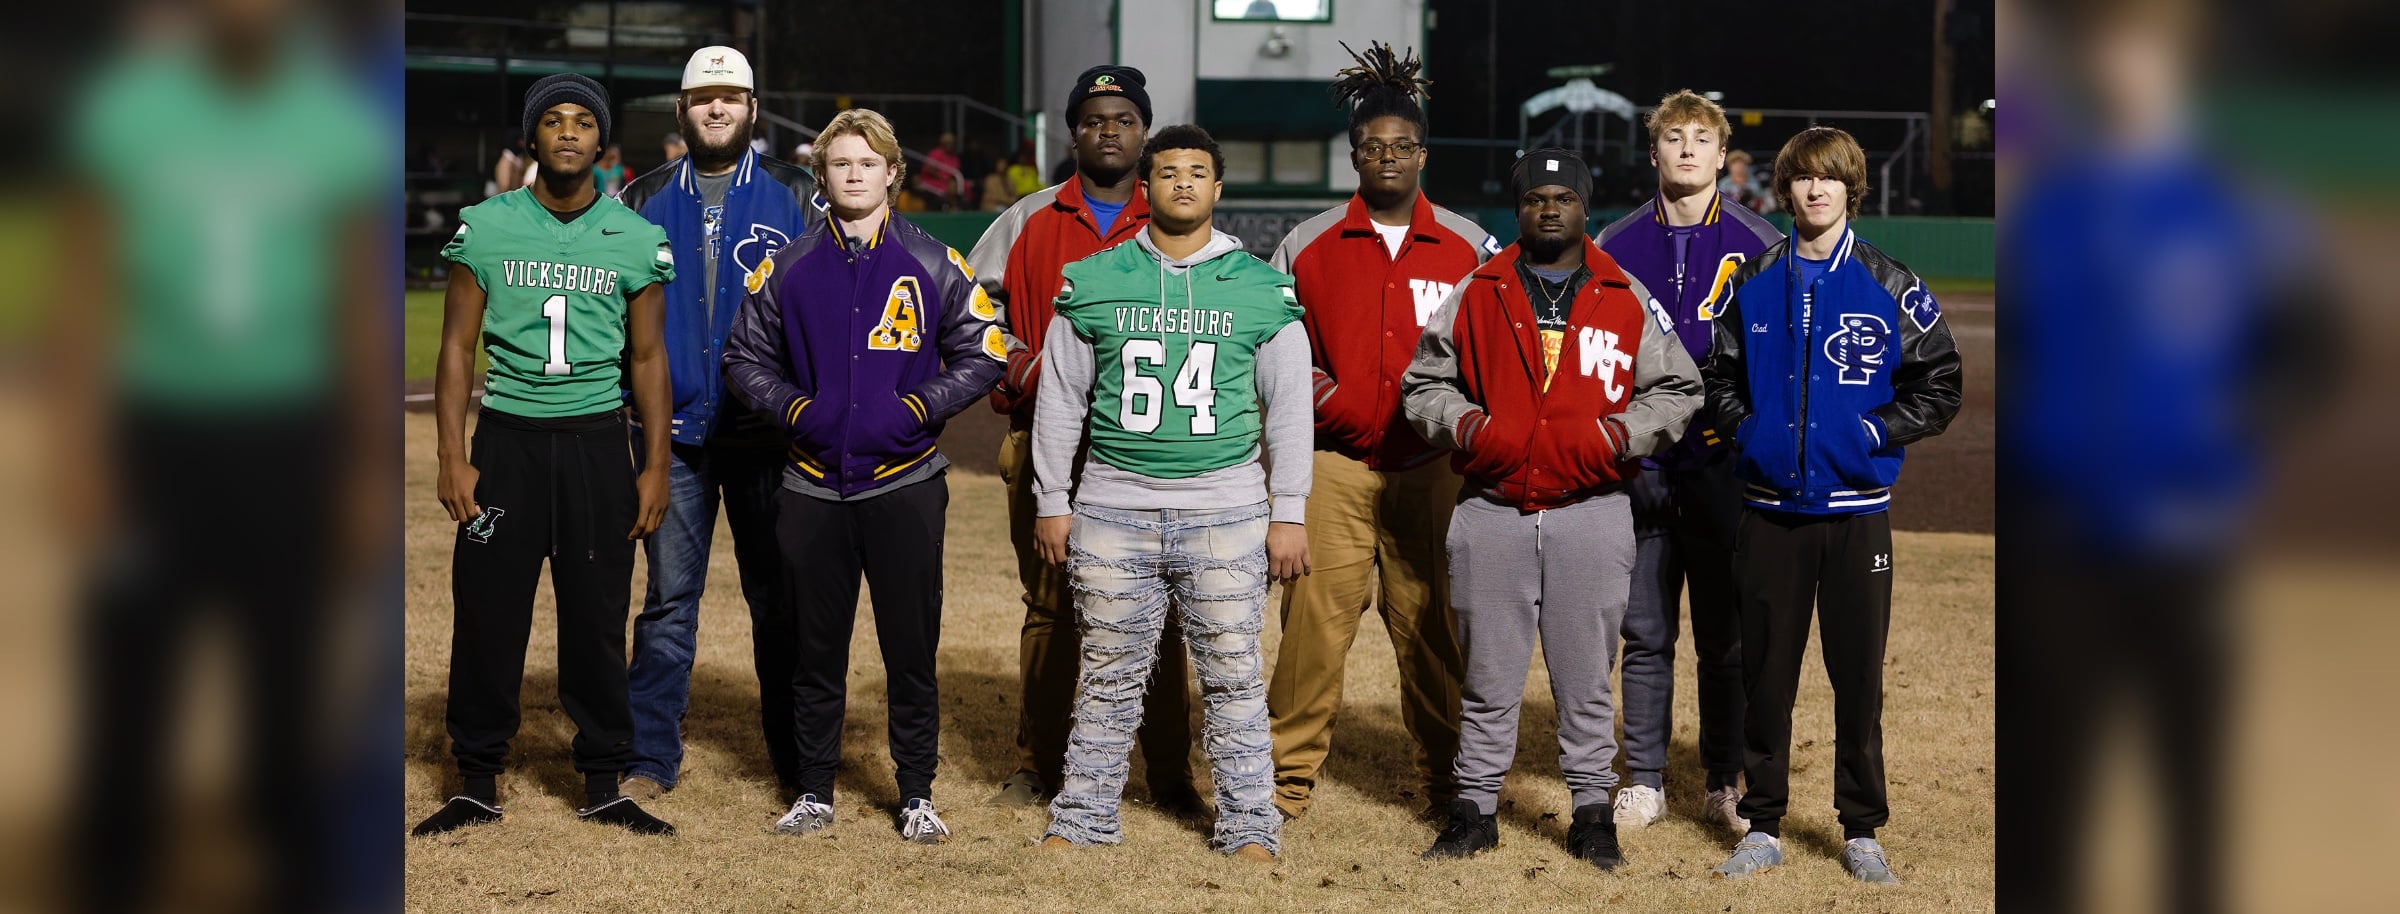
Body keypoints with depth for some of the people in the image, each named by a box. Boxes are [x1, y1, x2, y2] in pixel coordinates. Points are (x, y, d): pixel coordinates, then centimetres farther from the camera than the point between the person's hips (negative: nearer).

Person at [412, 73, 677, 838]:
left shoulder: (635, 240, 4)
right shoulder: (485, 227, 2)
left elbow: (647, 358, 7)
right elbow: (457, 346, 3)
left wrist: (655, 466, 2)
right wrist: (452, 458, -4)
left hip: (597, 443, 0)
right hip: (506, 438, 0)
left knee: (598, 618, 4)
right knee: (487, 611, 2)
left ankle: (603, 786, 16)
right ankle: (478, 785, 15)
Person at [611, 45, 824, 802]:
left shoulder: (794, 195, 5)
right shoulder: (644, 200, 10)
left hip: (766, 431, -1)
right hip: (672, 433, 1)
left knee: (778, 597, 5)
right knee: (669, 599, 4)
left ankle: (796, 759, 14)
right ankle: (649, 758, 11)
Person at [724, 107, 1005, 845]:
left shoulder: (935, 265, 2)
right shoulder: (789, 267, 7)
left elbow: (982, 355, 3)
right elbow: (745, 358, 11)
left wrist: (918, 408, -10)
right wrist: (796, 409, -6)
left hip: (905, 483, -1)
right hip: (813, 486, 2)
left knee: (912, 647, 3)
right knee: (816, 647, 9)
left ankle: (918, 796, 14)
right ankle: (814, 793, 21)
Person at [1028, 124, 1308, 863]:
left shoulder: (1263, 289, 5)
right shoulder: (1091, 282, 6)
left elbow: (1289, 408, 6)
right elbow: (1060, 399, 10)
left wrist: (1289, 513, 2)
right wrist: (1051, 501, 7)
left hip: (1226, 513, -1)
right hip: (1113, 508, 1)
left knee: (1234, 678, 3)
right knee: (1109, 677, 7)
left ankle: (1250, 828, 12)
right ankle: (1082, 821, 17)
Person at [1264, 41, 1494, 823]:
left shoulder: (1469, 248, 8)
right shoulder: (1307, 245, 7)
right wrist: (1317, 395, -5)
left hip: (1431, 467, 1)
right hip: (1333, 464, 0)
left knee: (1433, 627, 3)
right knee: (1314, 620, -5)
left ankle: (1449, 782, 14)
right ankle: (1289, 776, 5)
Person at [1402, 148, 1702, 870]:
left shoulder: (1628, 299, 7)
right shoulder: (1474, 294, 8)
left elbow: (1677, 389, 9)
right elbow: (1424, 382, 11)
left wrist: (1619, 435, -7)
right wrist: (1467, 425, -7)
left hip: (1593, 514, 0)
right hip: (1491, 512, 0)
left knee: (1586, 675, 6)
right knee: (1488, 675, 6)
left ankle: (1592, 810, 16)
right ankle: (1475, 806, 16)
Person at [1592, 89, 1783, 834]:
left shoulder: (1760, 247, 3)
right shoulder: (1615, 247, 7)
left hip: (1724, 470, -1)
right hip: (1641, 472, 1)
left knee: (1726, 638, 5)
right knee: (1646, 634, 6)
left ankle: (1725, 785, 16)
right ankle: (1645, 781, 15)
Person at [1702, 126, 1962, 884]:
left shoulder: (1889, 286, 0)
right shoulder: (1754, 284, 6)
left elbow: (1939, 387, 1)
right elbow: (1720, 377, 15)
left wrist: (1871, 434, -9)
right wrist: (1749, 432, -2)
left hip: (1856, 511, -1)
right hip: (1771, 510, 2)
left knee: (1859, 677, 4)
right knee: (1766, 673, 6)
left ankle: (1862, 832, 17)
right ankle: (1763, 828, 17)